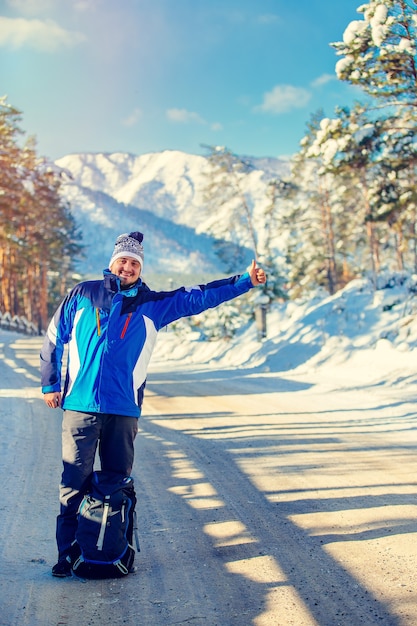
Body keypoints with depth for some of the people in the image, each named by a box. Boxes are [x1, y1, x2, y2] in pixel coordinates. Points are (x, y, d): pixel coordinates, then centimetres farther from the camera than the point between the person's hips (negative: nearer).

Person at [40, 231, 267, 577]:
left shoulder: (153, 304, 9)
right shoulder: (82, 295, 7)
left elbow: (201, 296, 7)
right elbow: (54, 339, 13)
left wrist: (245, 281, 1)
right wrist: (51, 385, 8)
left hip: (124, 410, 1)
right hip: (80, 406, -1)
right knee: (74, 483, -2)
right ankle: (67, 554, 7)